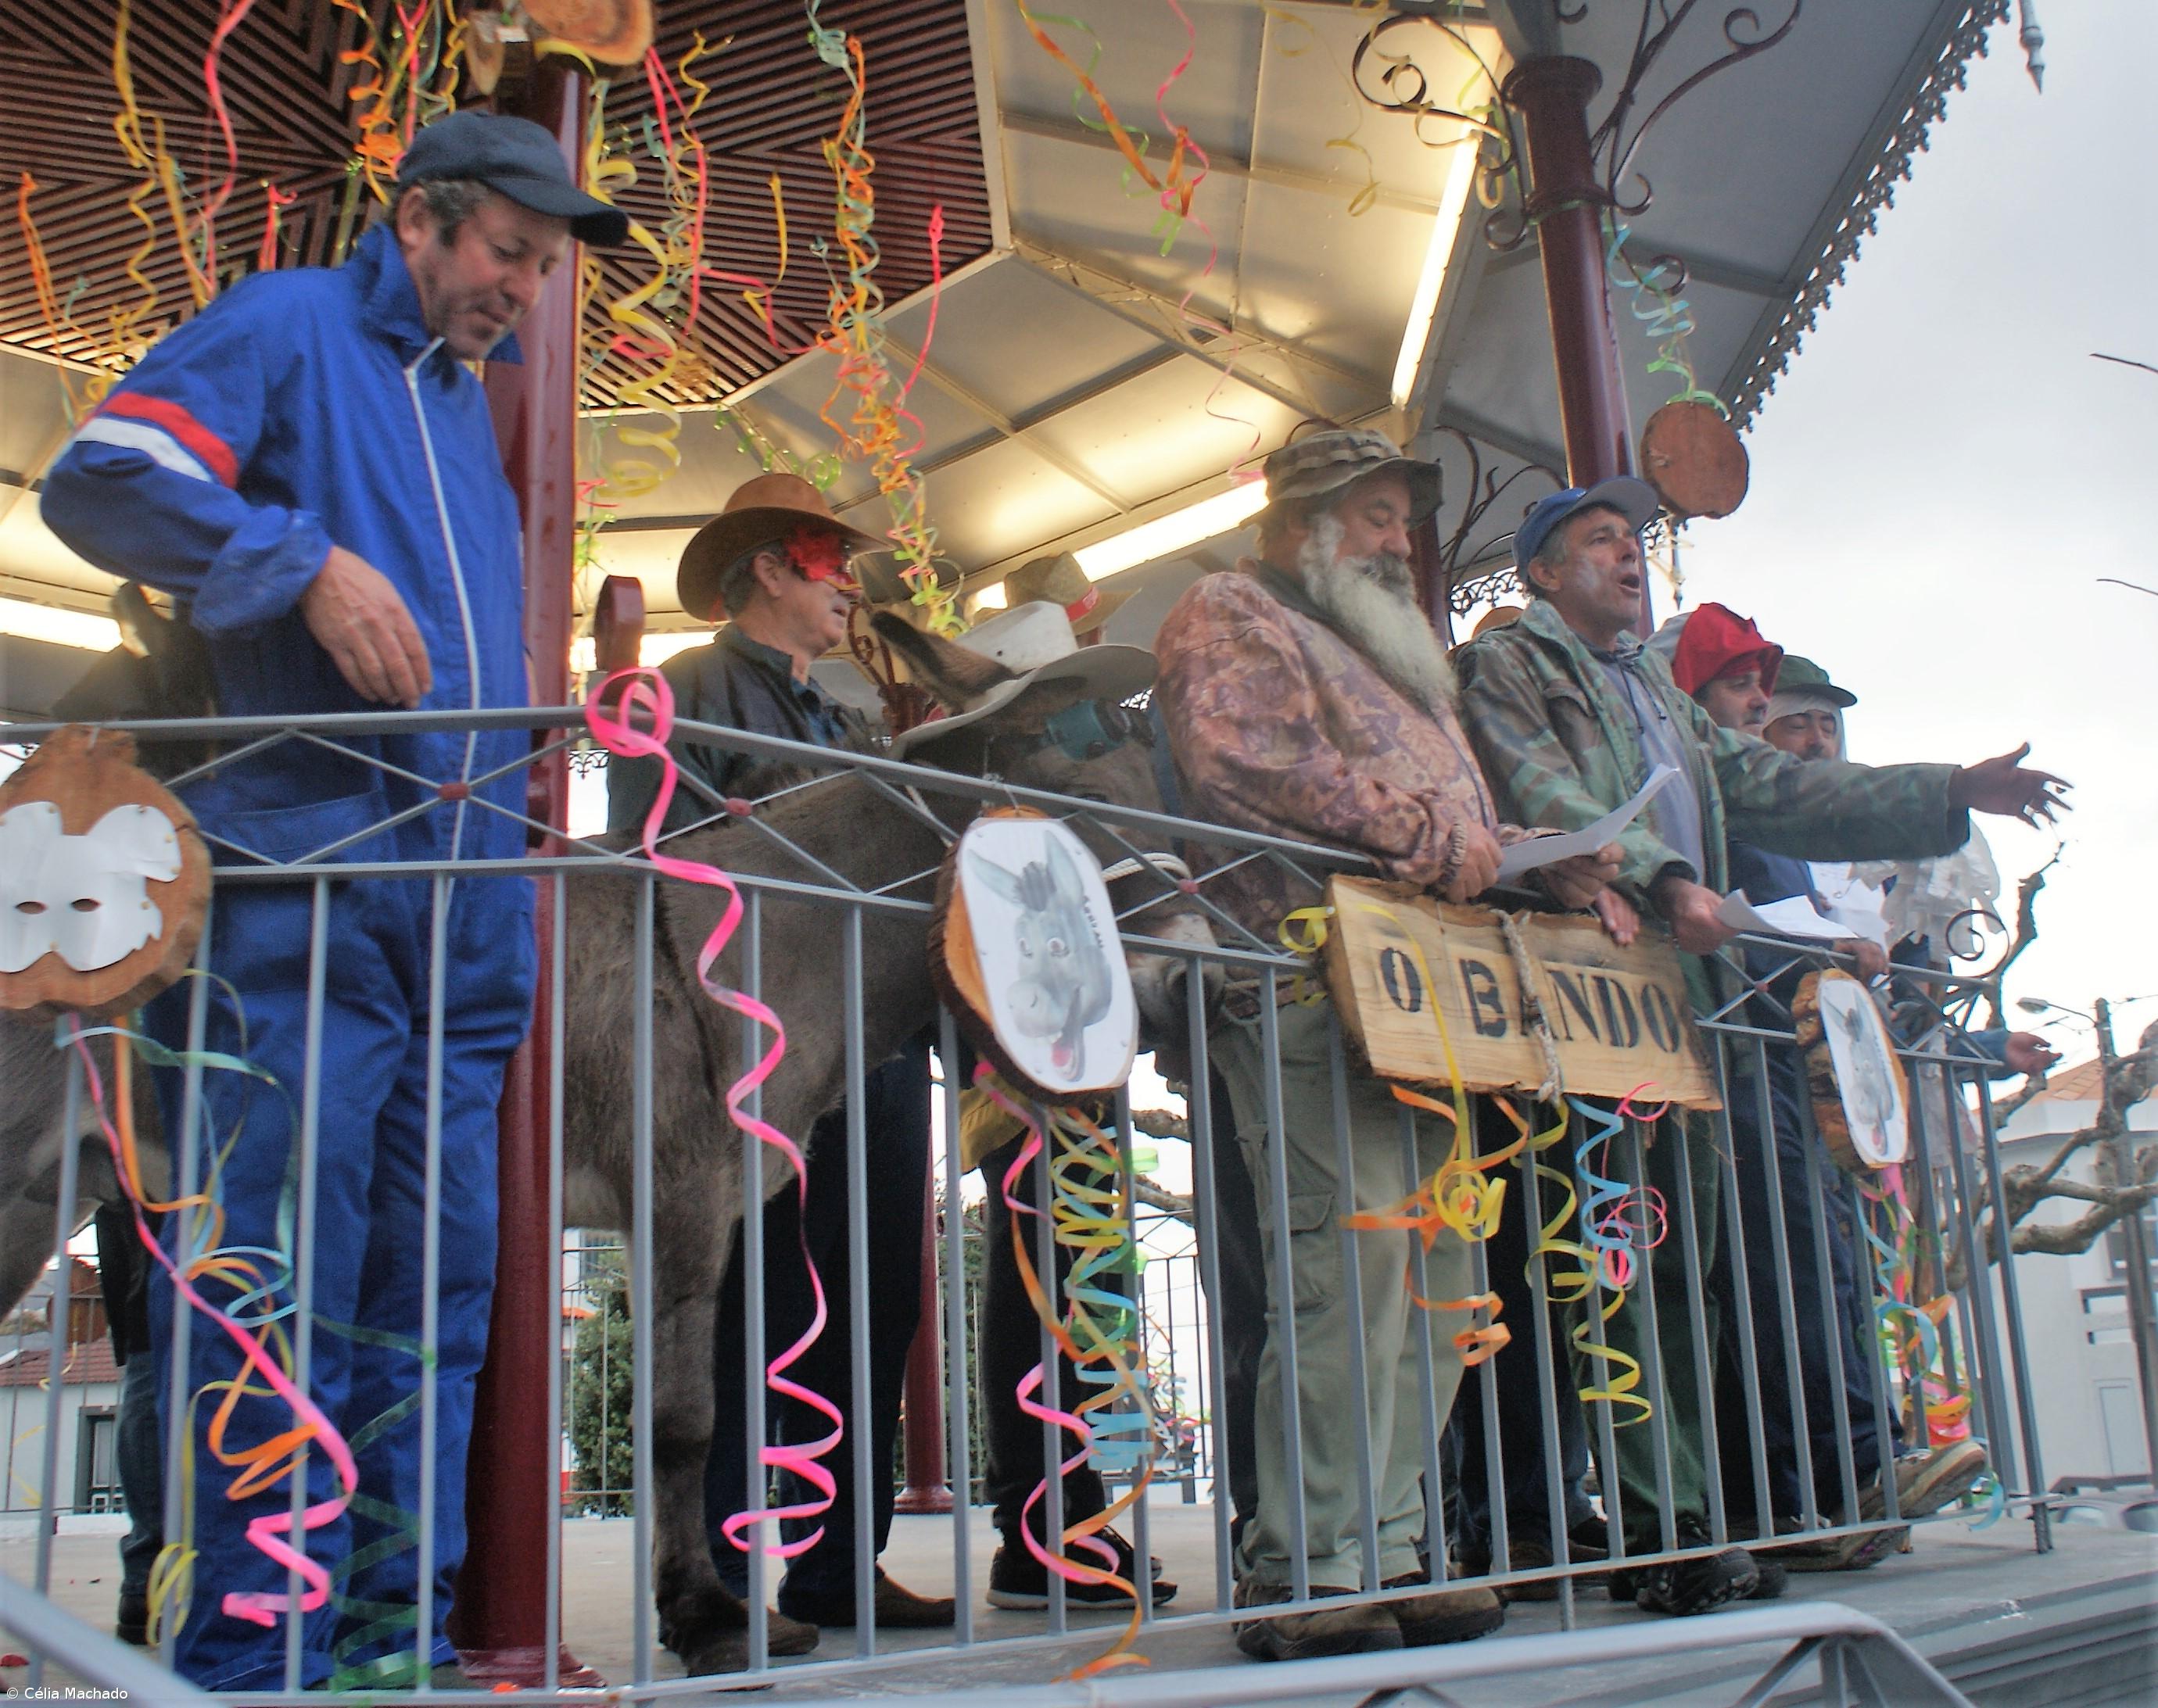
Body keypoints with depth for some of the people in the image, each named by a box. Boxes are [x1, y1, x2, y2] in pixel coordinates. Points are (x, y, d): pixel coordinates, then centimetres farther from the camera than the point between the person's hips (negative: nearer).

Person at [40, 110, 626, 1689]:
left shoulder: (467, 405, 25)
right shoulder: (288, 329, 4)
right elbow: (97, 480, -8)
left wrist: (515, 785, 15)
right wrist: (309, 562, -17)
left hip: (464, 900, 8)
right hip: (309, 875, -7)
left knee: (436, 1282, 7)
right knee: (281, 1271, -8)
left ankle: (396, 1628, 14)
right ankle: (252, 1646, 0)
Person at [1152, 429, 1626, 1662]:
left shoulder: (1392, 657, 34)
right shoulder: (1231, 615, 6)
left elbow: (1453, 813, 32)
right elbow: (1244, 762, -14)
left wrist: (1542, 861, 11)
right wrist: (1425, 837, -13)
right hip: (1313, 982, -9)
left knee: (1440, 1272, 5)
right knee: (1353, 1259, -17)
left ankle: (1390, 1553, 11)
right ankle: (1304, 1573, -9)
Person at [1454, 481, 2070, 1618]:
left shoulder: (1660, 693, 30)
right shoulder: (1503, 668, 5)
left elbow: (1778, 793, 24)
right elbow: (1549, 804, -11)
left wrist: (1948, 794, 17)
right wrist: (1664, 879, -25)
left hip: (1684, 992, 8)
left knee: (1681, 1260, 6)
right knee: (1621, 1261, -12)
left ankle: (1681, 1517, 10)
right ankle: (1662, 1525, -10)